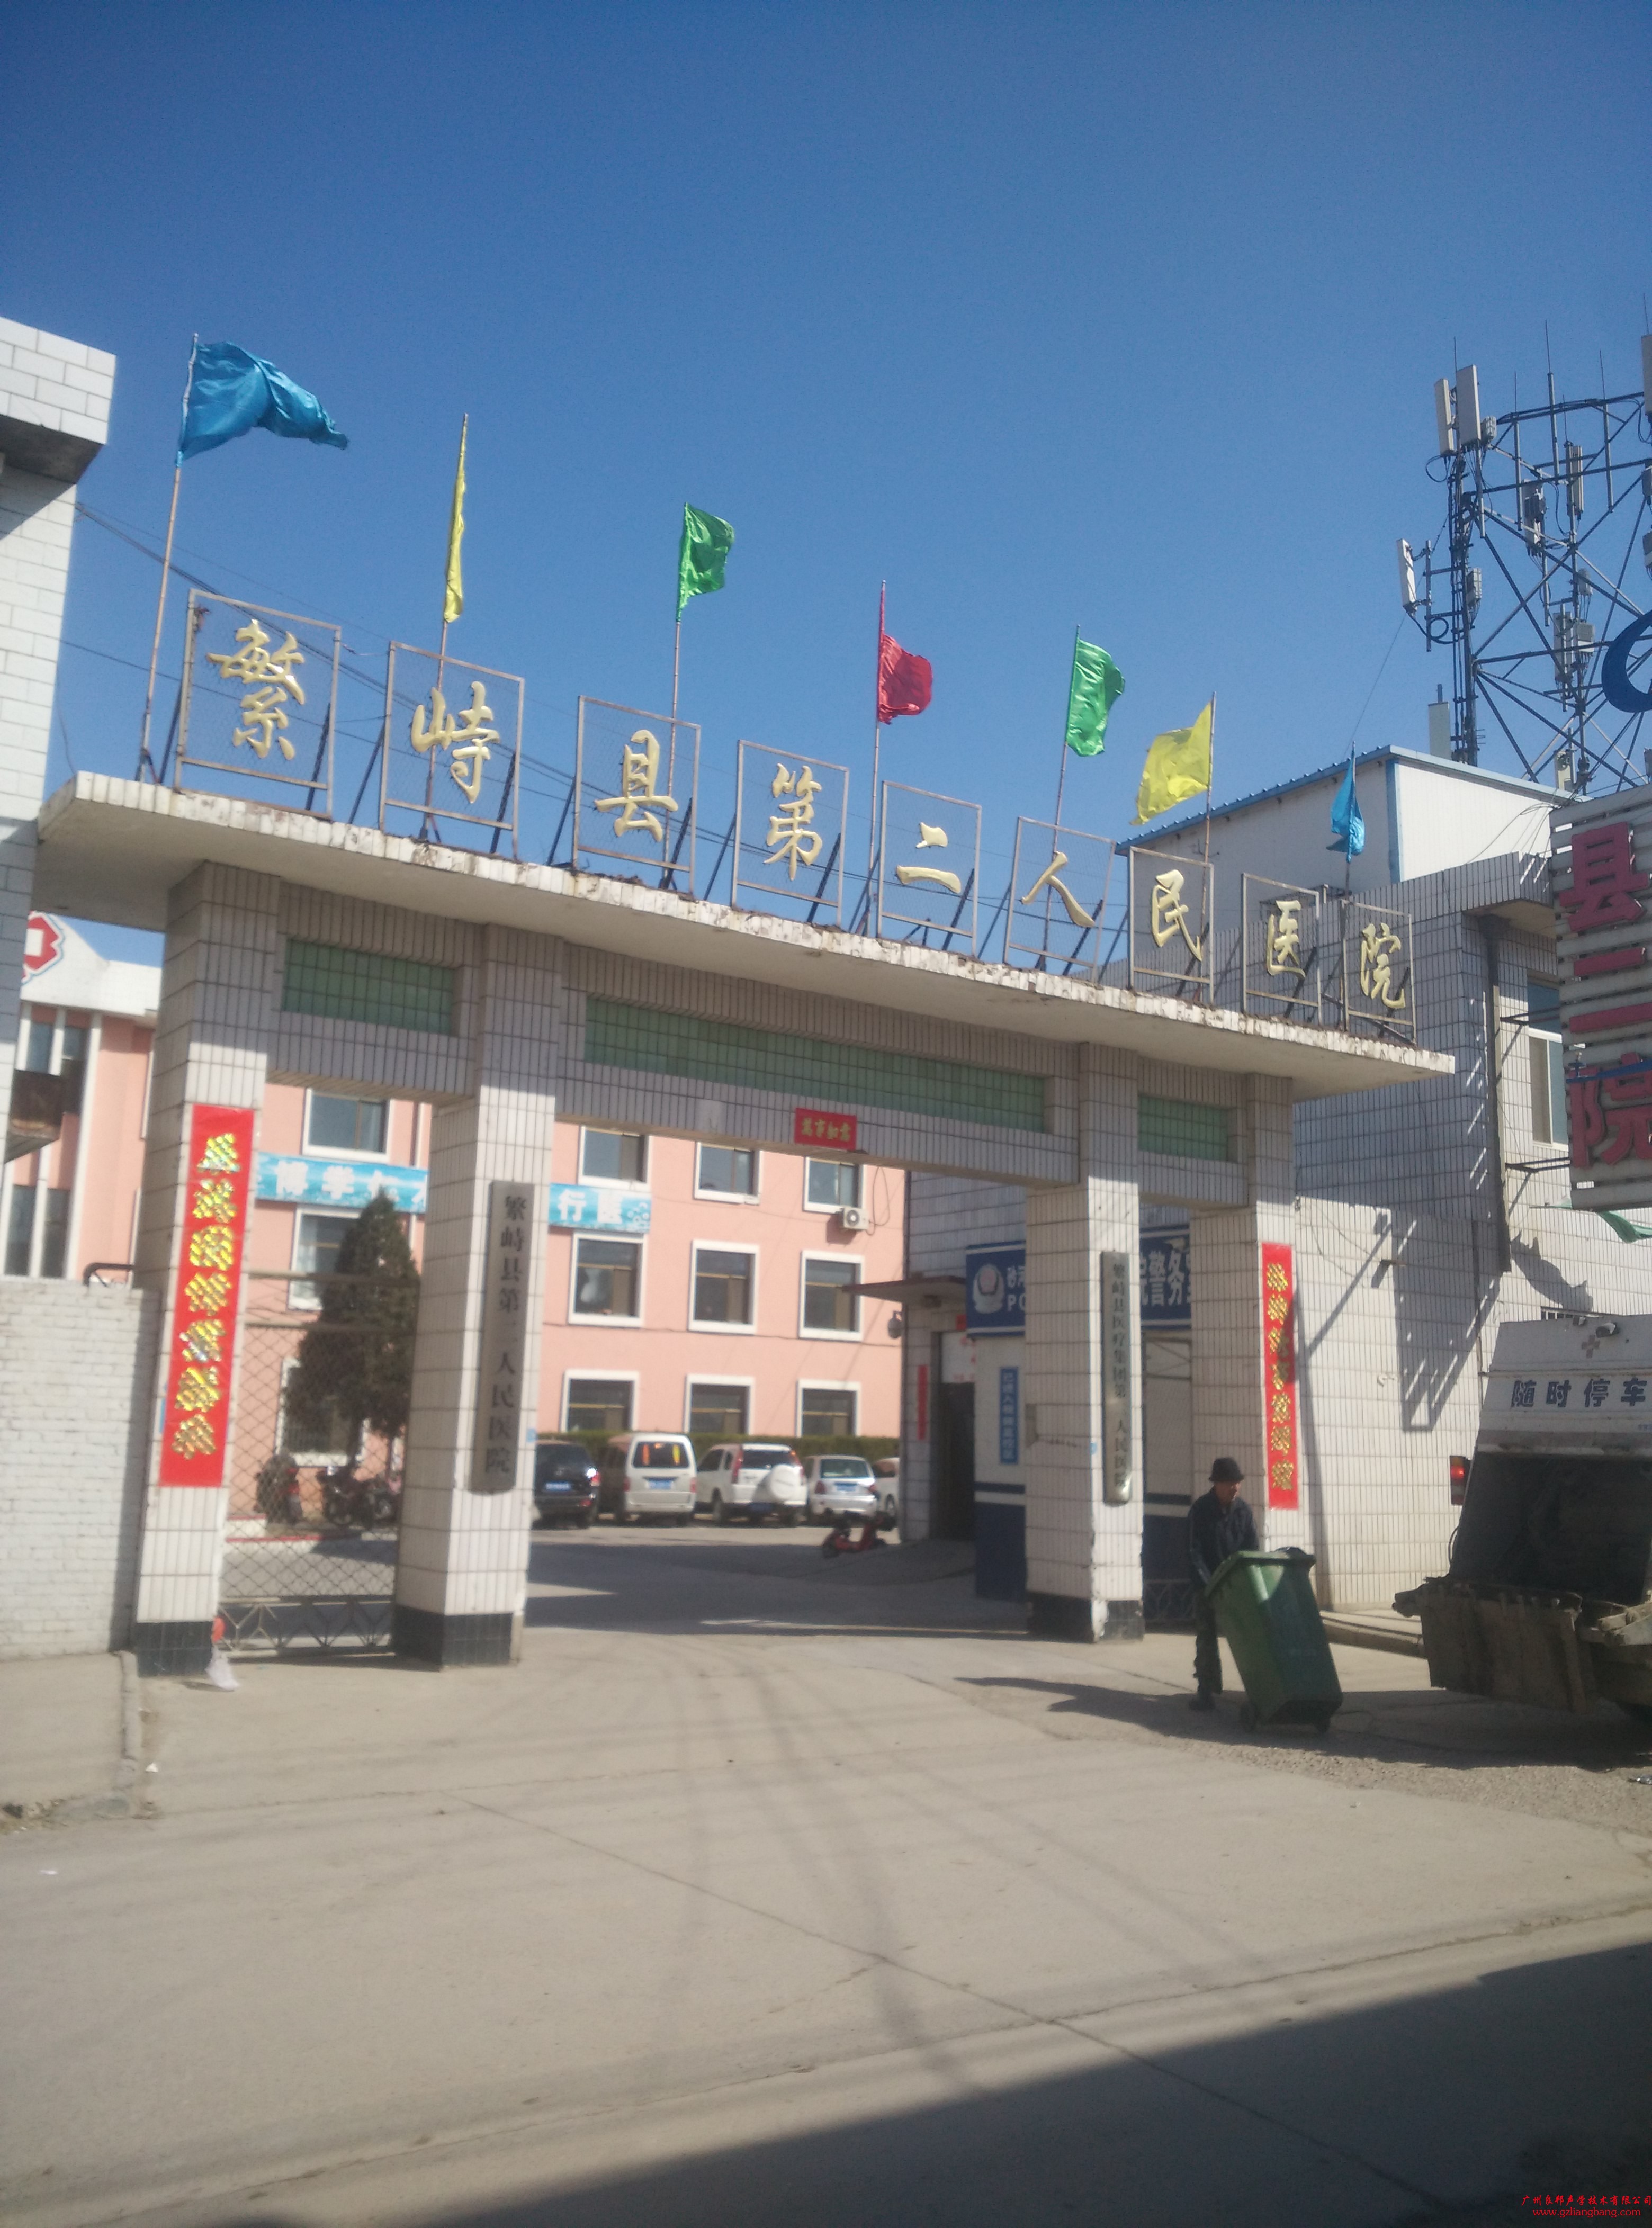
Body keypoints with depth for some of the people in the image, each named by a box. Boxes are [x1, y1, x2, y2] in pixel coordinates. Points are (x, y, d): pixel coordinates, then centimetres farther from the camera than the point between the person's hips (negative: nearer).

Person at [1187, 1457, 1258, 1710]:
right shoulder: (1200, 1510, -9)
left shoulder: (1243, 1509, 1)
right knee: (1206, 1639, -3)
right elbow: (1194, 1552, -13)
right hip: (1207, 1585, -3)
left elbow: (1253, 1549, 1)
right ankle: (1207, 1692, -1)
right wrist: (1207, 1585, -22)